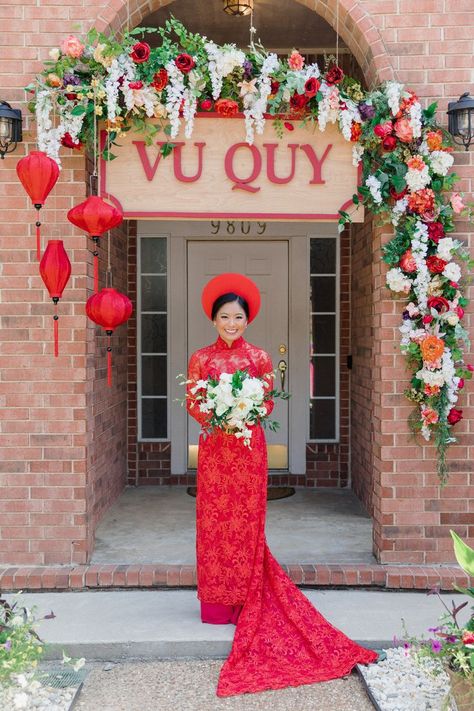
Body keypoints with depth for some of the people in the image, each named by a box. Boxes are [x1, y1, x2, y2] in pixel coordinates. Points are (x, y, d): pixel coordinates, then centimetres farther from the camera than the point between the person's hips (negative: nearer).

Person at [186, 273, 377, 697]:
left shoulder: (259, 358, 4)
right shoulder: (201, 359, 5)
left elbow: (267, 403, 6)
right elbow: (192, 403, 5)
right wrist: (211, 416, -14)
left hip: (249, 445, 0)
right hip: (214, 447, 1)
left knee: (246, 520, 1)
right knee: (213, 520, 1)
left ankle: (247, 598, 12)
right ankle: (215, 602, 11)